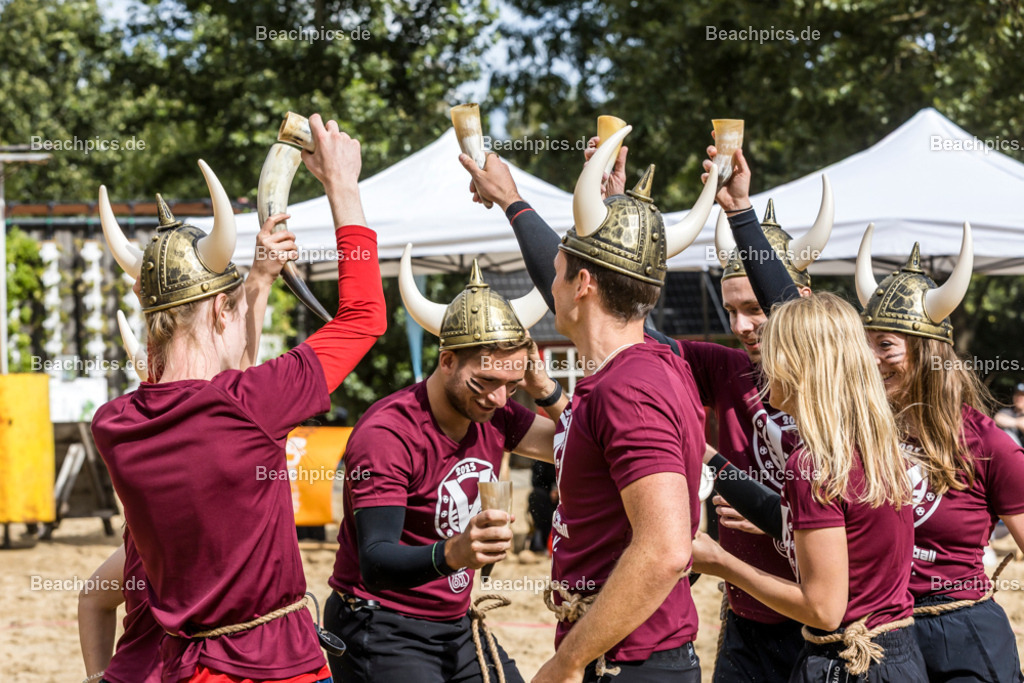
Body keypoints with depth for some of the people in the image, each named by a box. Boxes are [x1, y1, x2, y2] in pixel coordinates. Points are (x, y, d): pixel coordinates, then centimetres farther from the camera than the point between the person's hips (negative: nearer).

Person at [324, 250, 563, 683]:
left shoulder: (493, 417, 2)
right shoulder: (387, 434, -22)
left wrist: (543, 388, -5)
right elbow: (374, 563, -31)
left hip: (457, 627, 8)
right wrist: (452, 554, -50)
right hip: (382, 629, -8)